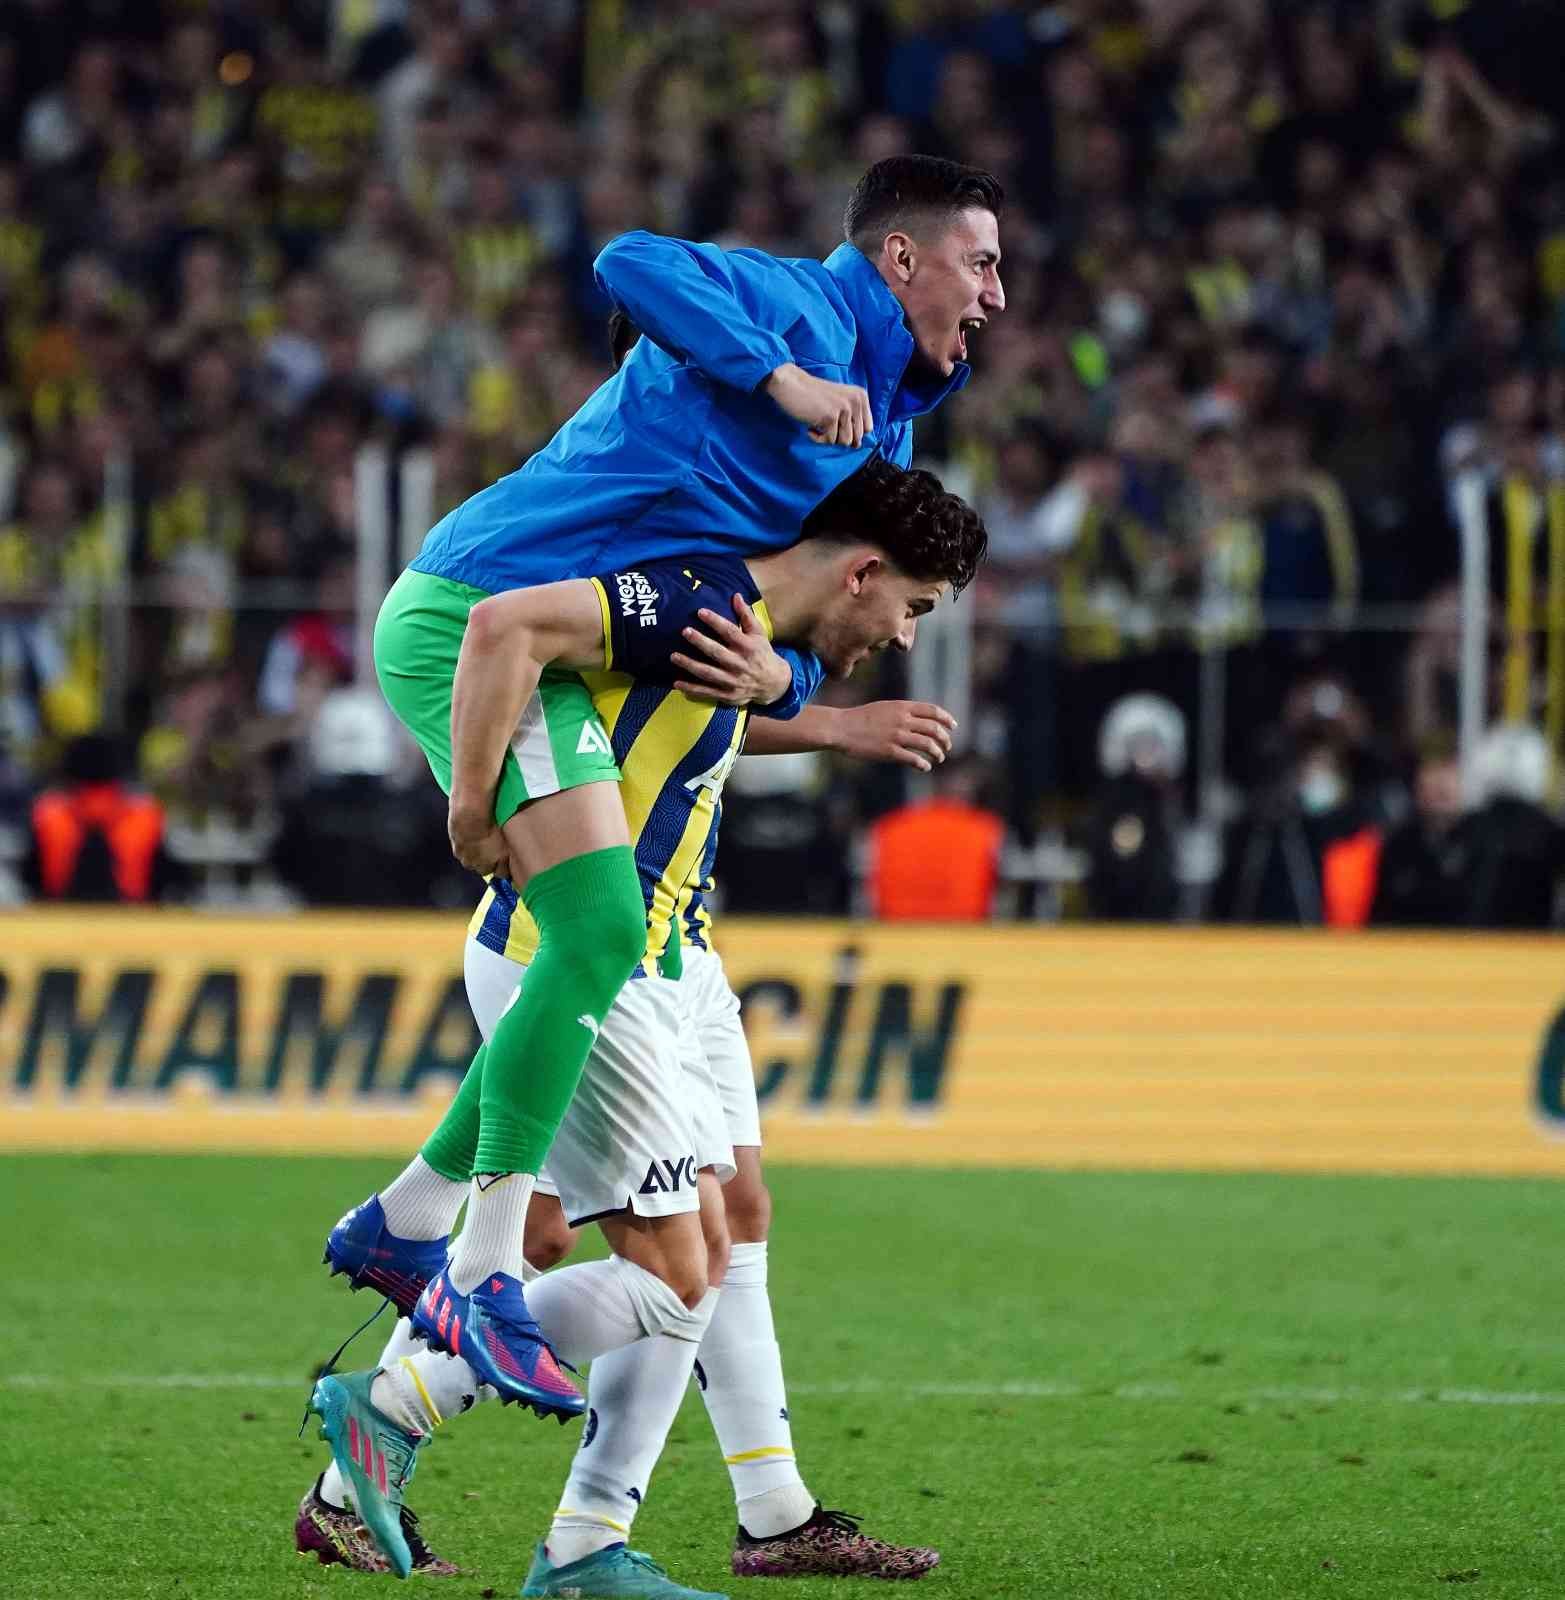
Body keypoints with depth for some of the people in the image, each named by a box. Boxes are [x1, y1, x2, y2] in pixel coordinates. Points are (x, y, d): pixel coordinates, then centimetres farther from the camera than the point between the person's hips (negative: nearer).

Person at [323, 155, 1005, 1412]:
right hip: (473, 619, -10)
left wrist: (776, 677, -5)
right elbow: (635, 266, -25)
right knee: (601, 932, -20)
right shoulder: (801, 308, -7)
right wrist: (781, 378, -26)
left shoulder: (884, 433, 22)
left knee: (633, 960, 12)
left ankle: (404, 1223, 19)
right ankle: (486, 1274, -22)